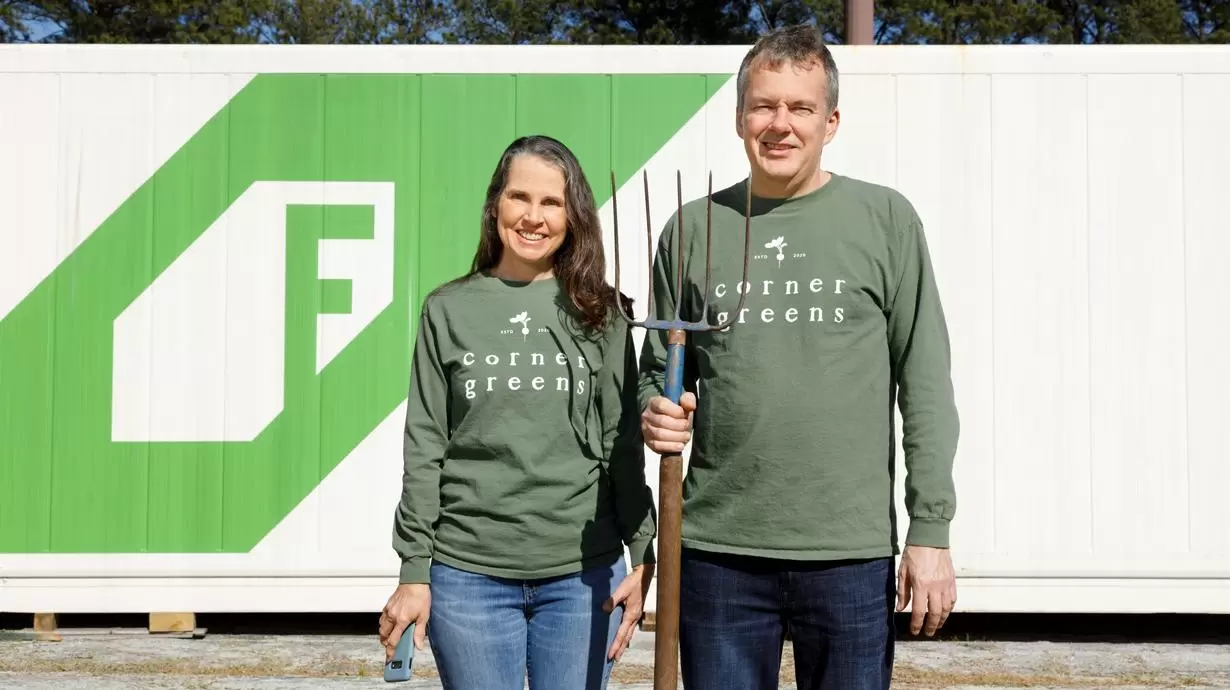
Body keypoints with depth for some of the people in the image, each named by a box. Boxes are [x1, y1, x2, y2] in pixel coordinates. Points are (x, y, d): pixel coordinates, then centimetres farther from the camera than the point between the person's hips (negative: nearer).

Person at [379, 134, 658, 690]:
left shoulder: (599, 312, 4)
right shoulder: (448, 310, 3)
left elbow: (624, 444, 5)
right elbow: (424, 449, 3)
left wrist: (643, 557, 0)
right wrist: (413, 572, 0)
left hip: (584, 573, 1)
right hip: (467, 573, 0)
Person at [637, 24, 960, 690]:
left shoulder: (886, 219, 2)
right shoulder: (693, 229, 7)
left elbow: (925, 385, 0)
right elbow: (658, 372, 16)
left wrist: (931, 531, -4)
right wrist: (656, 412, -7)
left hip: (851, 552, -1)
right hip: (717, 550, 2)